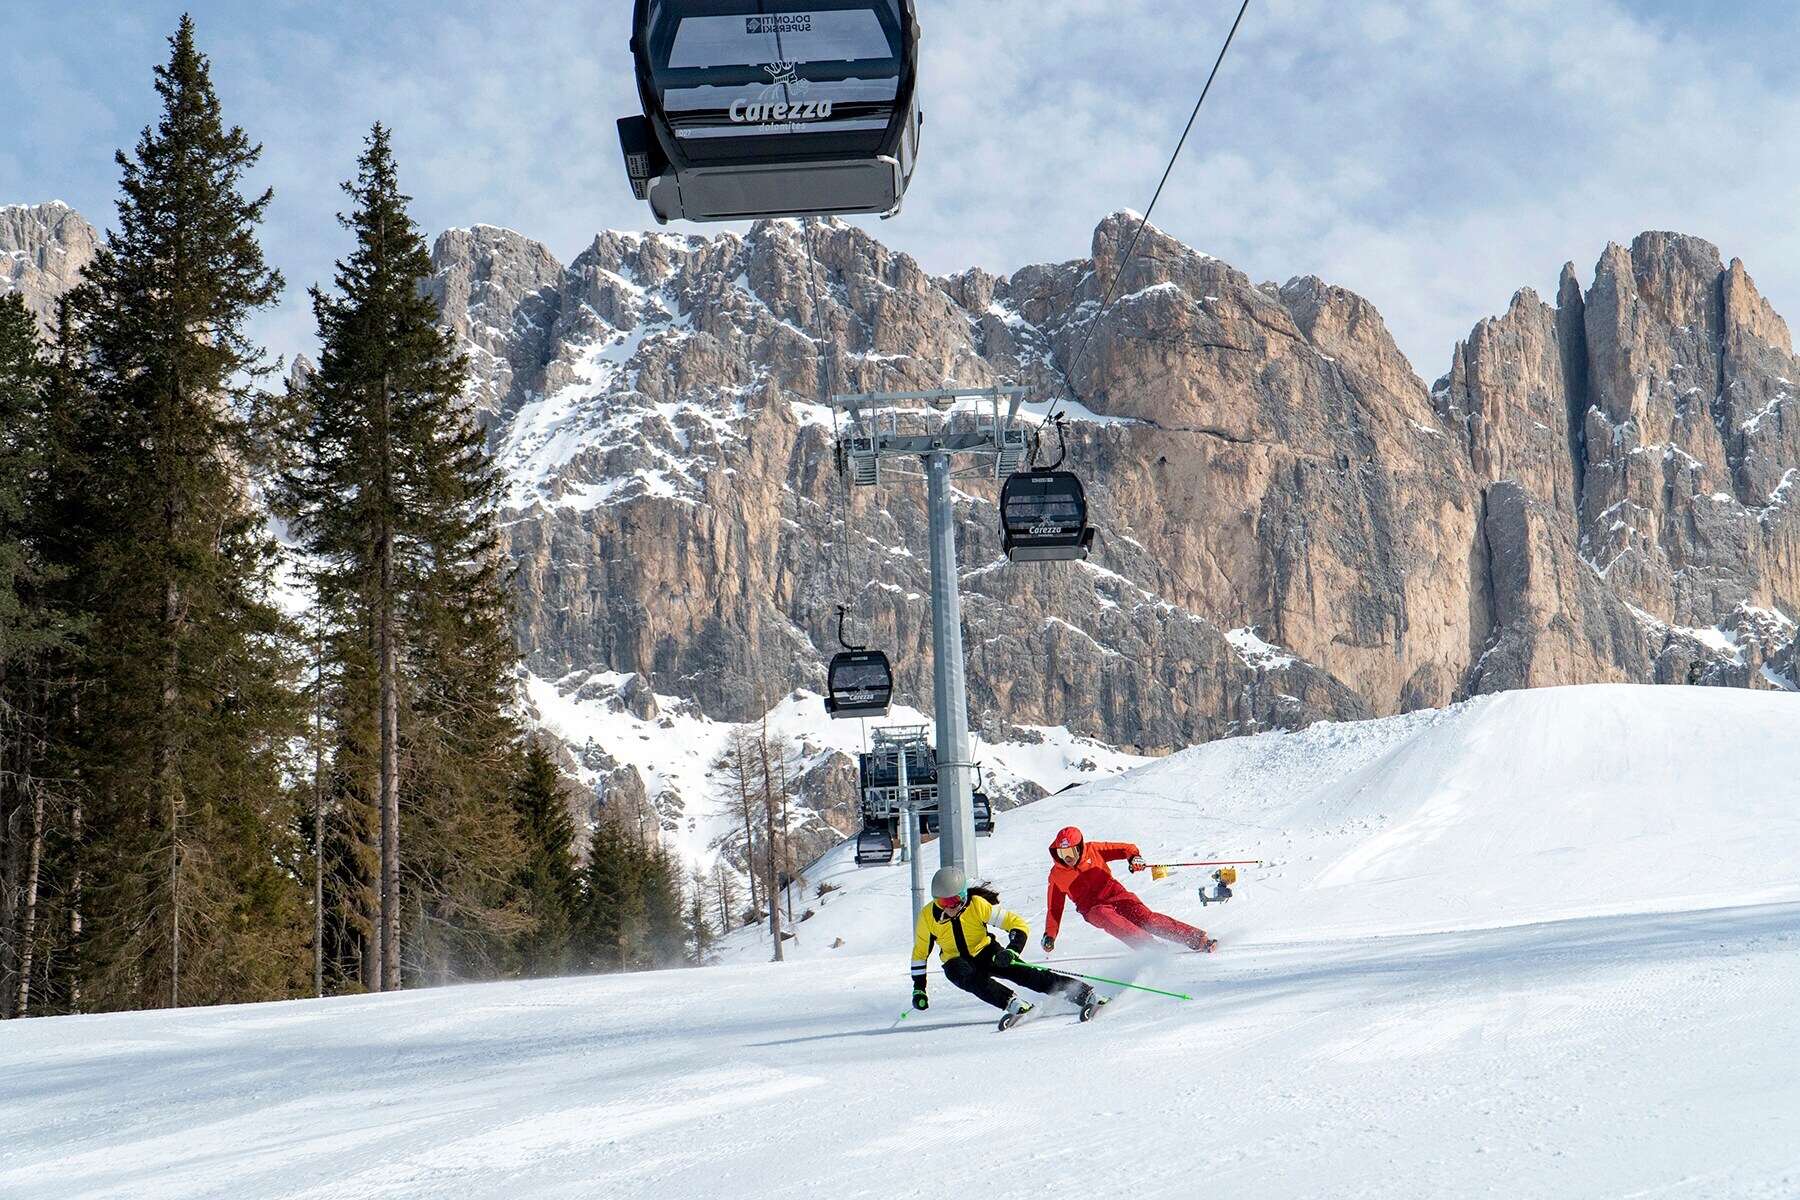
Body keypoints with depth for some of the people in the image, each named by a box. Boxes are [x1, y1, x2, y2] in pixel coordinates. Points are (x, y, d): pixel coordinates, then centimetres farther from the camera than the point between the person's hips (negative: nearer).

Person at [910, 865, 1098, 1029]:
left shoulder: (977, 904, -22)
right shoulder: (928, 916, -16)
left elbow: (1019, 925, -20)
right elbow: (920, 952, 1)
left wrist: (1012, 950, -37)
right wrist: (918, 989, 0)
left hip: (985, 953, -1)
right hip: (957, 962, 1)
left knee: (1025, 973, -22)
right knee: (971, 977, -35)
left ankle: (1087, 996, -24)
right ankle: (1015, 1005, -41)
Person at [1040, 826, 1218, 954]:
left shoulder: (1093, 850, 1)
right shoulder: (1056, 875, 4)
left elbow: (1125, 848, 4)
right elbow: (1054, 907, 15)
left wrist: (1134, 857, -18)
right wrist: (1049, 935, 12)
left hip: (1115, 894, 0)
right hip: (1093, 908, 0)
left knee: (1145, 917, -24)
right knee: (1108, 918, -36)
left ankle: (1198, 939, -31)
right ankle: (1151, 947, -51)